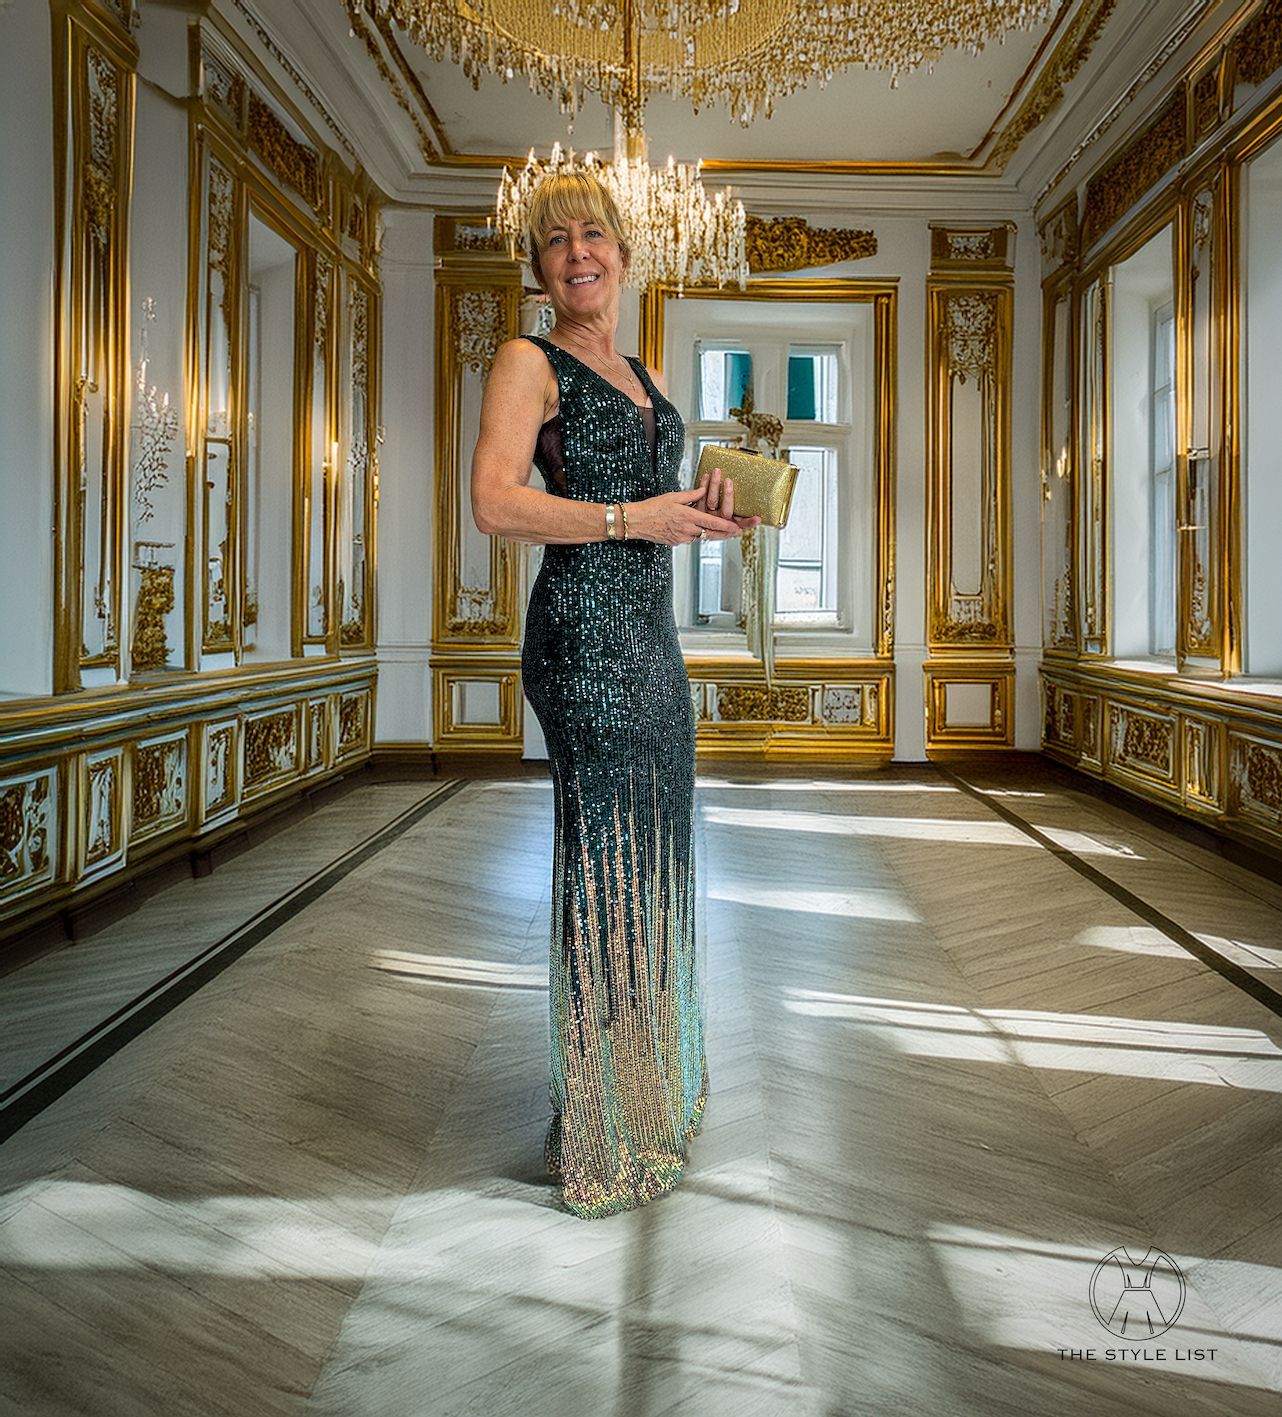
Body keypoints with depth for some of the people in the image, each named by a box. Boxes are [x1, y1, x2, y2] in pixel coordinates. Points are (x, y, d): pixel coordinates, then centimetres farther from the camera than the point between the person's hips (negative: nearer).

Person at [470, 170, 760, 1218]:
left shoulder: (648, 378, 23)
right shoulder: (531, 364, 0)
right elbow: (497, 503, -14)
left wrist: (708, 511, 10)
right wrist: (637, 516, -16)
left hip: (651, 638, 8)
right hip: (583, 631, -8)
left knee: (654, 859, 12)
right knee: (604, 864, -5)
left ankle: (653, 1087, 30)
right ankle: (602, 1141, 9)